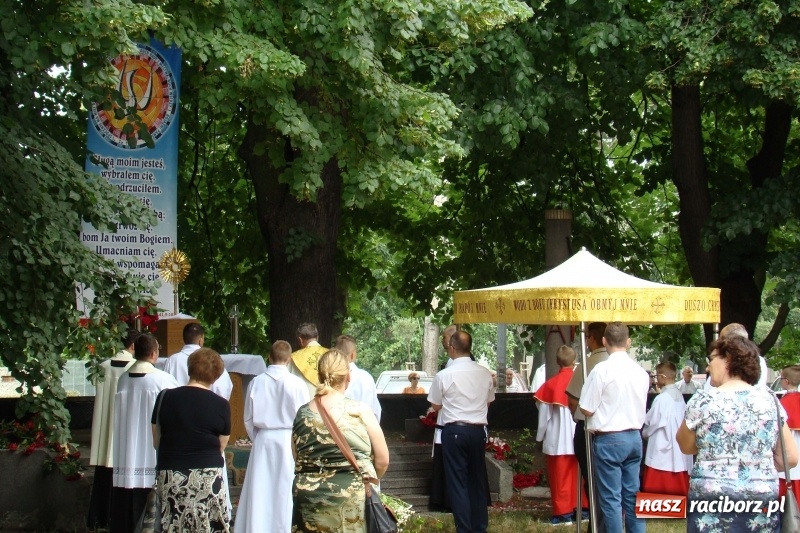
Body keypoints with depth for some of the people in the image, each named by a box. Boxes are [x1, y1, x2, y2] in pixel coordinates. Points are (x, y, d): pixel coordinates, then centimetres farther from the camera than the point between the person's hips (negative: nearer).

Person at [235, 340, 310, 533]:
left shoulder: (256, 382, -4)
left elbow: (248, 419, 4)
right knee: (285, 492, 3)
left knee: (260, 493, 7)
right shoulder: (296, 384, -10)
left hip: (263, 442, 2)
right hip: (288, 440, -2)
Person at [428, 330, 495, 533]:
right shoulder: (485, 374, 0)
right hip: (478, 430, 4)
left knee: (457, 481, 3)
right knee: (478, 479, 14)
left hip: (454, 431, -4)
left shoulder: (444, 375, -11)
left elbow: (436, 406, 1)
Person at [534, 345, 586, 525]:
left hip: (557, 439, -2)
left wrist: (540, 436, 10)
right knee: (578, 474, 14)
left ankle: (563, 512, 6)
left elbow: (544, 415, -2)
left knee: (560, 476, 5)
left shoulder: (550, 384, -6)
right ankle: (581, 509, 18)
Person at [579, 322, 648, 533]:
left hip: (609, 439, -6)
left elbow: (587, 409, -12)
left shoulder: (602, 370, -14)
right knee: (632, 494, 13)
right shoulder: (641, 372, 3)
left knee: (611, 498, 0)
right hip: (635, 437, 6)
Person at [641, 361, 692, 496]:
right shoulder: (680, 397, 6)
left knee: (657, 497, -2)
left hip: (662, 458, -7)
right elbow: (682, 424, 12)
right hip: (680, 458, 7)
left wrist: (644, 433, 14)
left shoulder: (661, 399, -14)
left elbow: (649, 427, -8)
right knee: (679, 495, 9)